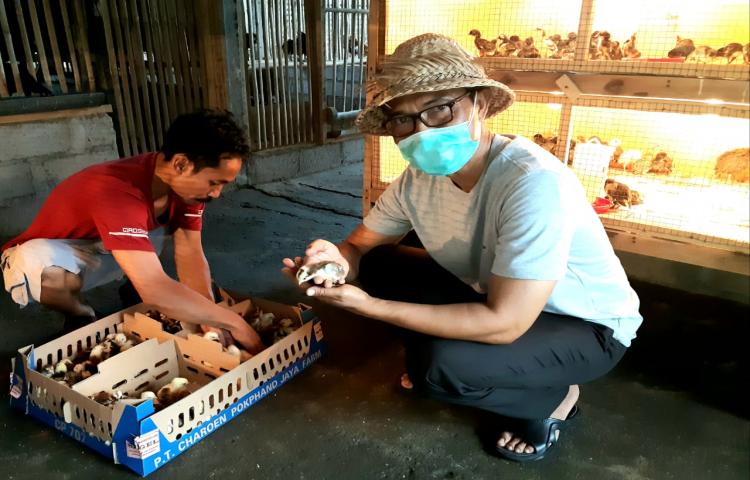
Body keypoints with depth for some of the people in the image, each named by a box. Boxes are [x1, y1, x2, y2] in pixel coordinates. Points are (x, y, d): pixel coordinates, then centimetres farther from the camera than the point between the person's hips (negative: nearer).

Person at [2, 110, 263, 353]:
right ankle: (80, 317, -5)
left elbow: (190, 254, -17)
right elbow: (155, 289, -45)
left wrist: (211, 322, -29)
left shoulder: (185, 182, -17)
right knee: (42, 266, -39)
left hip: (109, 253, 6)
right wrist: (234, 323, -40)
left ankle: (136, 291, 8)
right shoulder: (117, 192, -41)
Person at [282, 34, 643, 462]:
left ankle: (554, 397, 1)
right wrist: (337, 258, -26)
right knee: (375, 266, -6)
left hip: (587, 327, -5)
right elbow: (361, 246, -1)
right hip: (496, 298, 6)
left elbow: (503, 323, -35)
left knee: (440, 364, -30)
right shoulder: (418, 179, -13)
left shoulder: (534, 183, -35)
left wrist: (369, 306, -34)